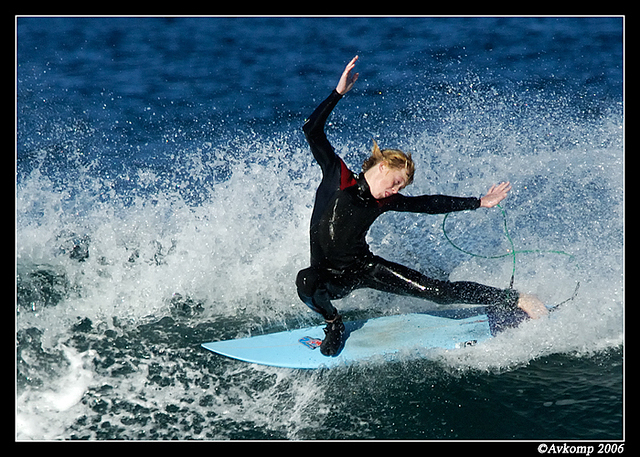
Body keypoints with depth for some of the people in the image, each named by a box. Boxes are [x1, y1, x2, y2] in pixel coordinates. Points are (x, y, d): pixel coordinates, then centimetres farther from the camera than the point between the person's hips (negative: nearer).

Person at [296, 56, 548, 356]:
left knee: (436, 290, -6)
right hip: (330, 277, -3)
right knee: (306, 283, -40)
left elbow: (428, 204, 9)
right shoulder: (339, 178, -13)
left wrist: (479, 203, 9)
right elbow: (312, 131, -20)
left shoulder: (385, 202, -2)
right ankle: (333, 325, -11)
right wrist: (339, 92, -25)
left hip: (365, 267, 3)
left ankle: (515, 300, 3)